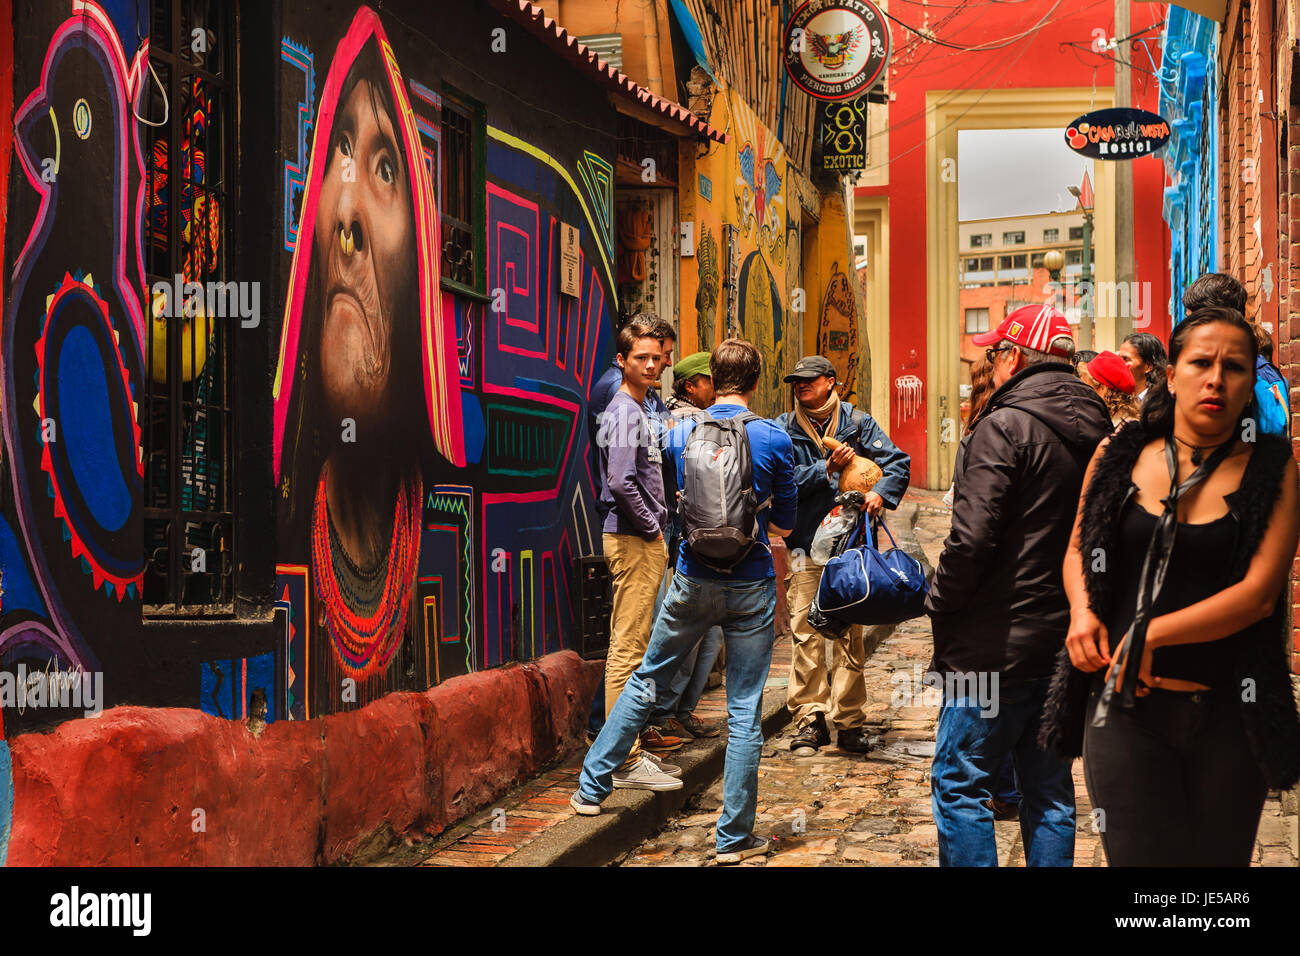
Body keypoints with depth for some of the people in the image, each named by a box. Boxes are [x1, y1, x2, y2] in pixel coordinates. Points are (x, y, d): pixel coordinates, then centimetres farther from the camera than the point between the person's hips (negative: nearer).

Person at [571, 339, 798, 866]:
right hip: (750, 585, -2)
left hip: (692, 583, 2)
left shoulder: (681, 434, 0)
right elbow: (783, 524, 2)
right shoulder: (774, 438, -6)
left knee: (646, 679, 19)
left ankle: (591, 788, 26)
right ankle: (735, 837, 10)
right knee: (744, 710, 4)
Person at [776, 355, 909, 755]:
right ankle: (810, 719, 3)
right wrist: (827, 469, -15)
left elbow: (899, 462, 3)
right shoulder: (785, 427, 6)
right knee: (806, 634, -4)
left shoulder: (857, 422, 6)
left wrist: (881, 492, -15)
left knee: (851, 634, 3)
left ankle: (849, 722, 9)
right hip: (806, 545, 0)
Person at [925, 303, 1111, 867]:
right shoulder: (1095, 429, 10)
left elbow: (971, 539, -20)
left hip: (999, 643, -8)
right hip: (1068, 638, 8)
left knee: (959, 784, 1)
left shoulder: (1005, 427, -15)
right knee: (1050, 787, 15)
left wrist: (940, 610, -7)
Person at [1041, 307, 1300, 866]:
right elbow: (1077, 550, 18)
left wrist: (1152, 633, -17)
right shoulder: (1118, 457, 4)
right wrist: (1082, 609, -3)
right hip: (1123, 707, 0)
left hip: (1229, 714, 0)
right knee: (1139, 857, -1)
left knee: (1218, 856, 11)